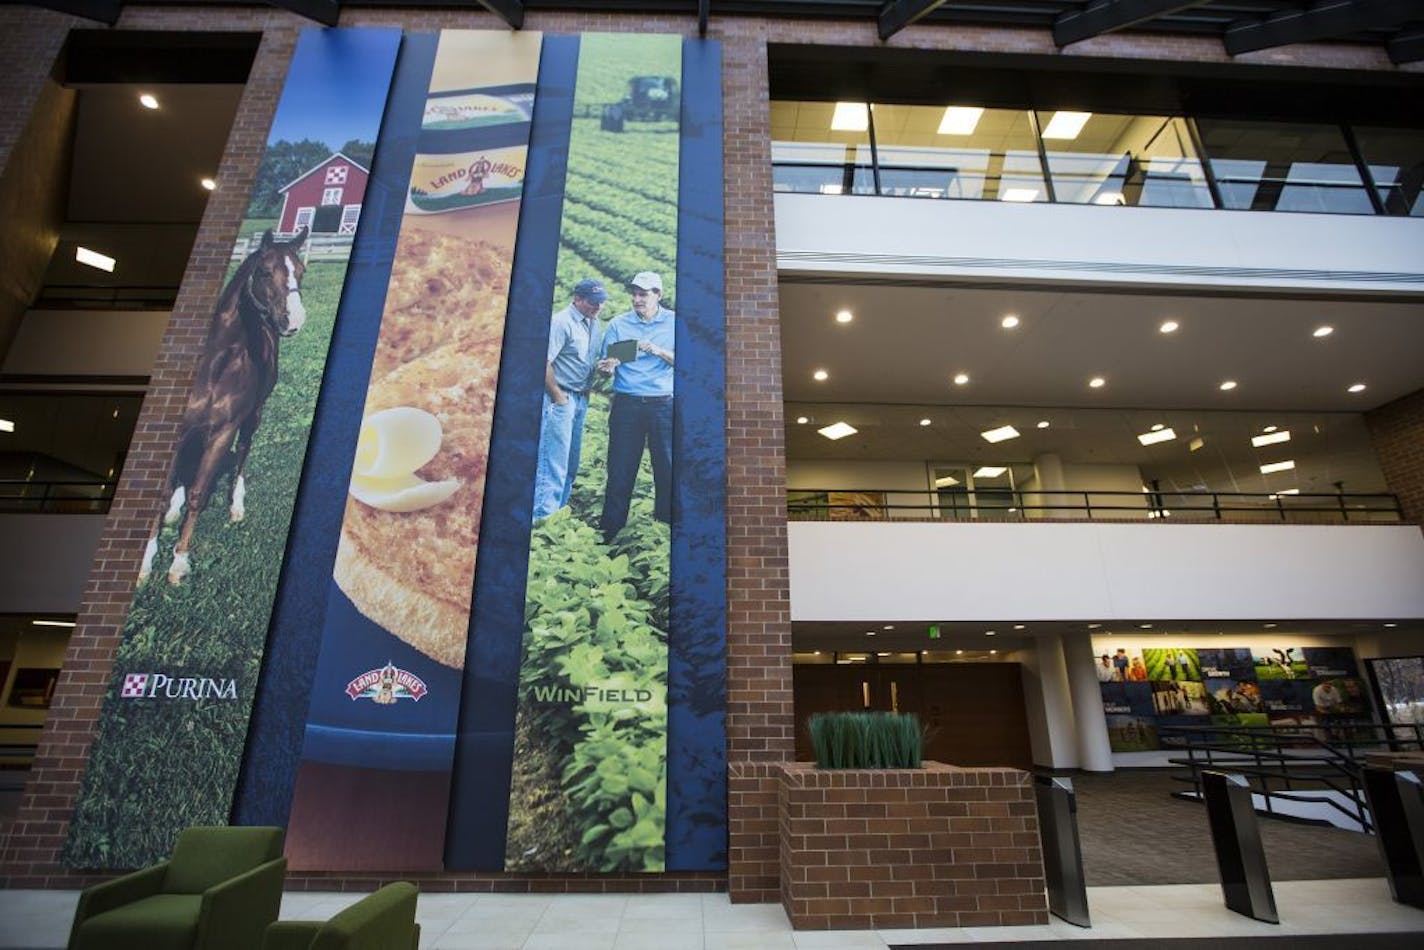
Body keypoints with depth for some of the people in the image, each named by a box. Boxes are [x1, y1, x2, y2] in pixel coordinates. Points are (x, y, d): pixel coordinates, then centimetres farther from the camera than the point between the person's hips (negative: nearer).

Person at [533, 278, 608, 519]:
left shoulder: (593, 323, 12)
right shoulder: (561, 322, -14)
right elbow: (544, 362, -19)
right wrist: (558, 397, -14)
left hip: (581, 398, 9)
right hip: (561, 398, -9)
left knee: (571, 462, 14)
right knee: (554, 461, -8)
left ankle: (559, 508, 26)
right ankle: (543, 515, -2)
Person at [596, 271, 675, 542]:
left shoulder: (675, 322, 6)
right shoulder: (618, 324, 8)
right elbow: (604, 365, 5)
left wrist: (659, 351, -15)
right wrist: (606, 367, -18)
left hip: (664, 405, 0)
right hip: (626, 405, 1)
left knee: (667, 466, 2)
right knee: (620, 466, 2)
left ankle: (667, 524, 15)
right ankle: (611, 526, 12)